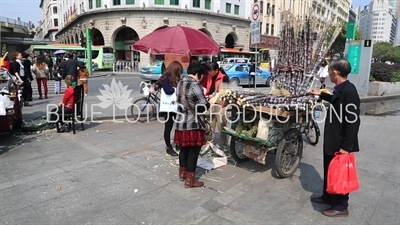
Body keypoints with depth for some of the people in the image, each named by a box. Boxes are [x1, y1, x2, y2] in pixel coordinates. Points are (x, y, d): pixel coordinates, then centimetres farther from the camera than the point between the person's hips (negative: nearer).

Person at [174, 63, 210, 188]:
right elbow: (203, 106, -18)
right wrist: (208, 103, 3)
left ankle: (182, 173, 34)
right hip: (193, 124, -8)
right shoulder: (195, 85, -16)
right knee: (193, 150, 2)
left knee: (184, 148, 20)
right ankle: (190, 180, 10)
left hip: (181, 122, 8)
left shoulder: (180, 83, 10)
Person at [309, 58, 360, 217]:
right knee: (329, 170, 22)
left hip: (341, 143, -9)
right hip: (332, 140, 10)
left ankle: (341, 207, 24)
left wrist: (346, 146, -23)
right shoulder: (340, 89, 6)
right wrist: (321, 95, 36)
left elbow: (353, 121, -25)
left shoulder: (349, 91, -24)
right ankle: (328, 197, 39)